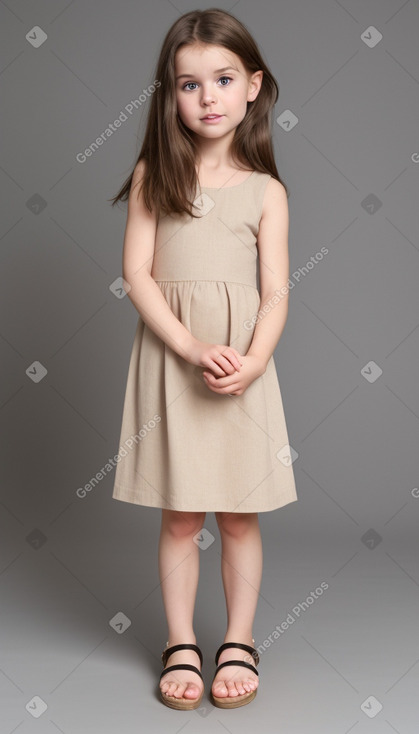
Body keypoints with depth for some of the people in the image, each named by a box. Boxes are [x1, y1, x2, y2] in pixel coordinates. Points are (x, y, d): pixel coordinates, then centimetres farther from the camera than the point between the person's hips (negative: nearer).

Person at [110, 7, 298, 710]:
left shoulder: (266, 190, 3)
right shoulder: (153, 176, 2)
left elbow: (275, 292, -1)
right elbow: (137, 273, -5)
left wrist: (252, 361, -19)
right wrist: (193, 348, -17)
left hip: (243, 365, 1)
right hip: (170, 356, 0)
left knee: (239, 516, 9)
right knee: (180, 516, 8)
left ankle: (239, 643, 26)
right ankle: (181, 645, 24)